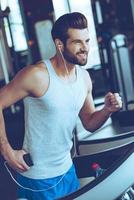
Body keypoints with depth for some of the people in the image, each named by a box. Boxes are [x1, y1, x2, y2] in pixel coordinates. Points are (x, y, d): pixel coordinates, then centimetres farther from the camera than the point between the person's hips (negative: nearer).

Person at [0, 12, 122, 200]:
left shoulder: (84, 77, 1)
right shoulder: (37, 75, -21)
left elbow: (89, 123, 9)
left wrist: (107, 110, -12)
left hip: (67, 169, 7)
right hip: (39, 178, -6)